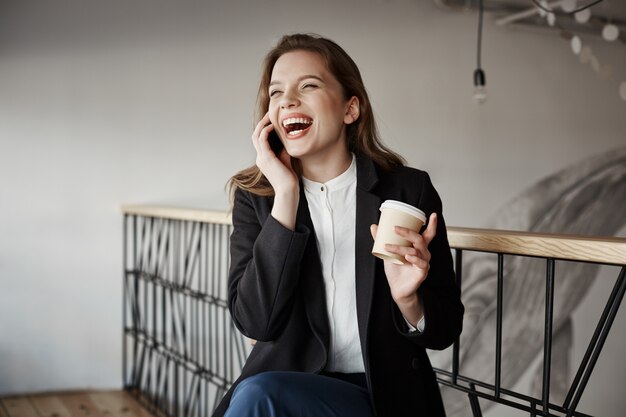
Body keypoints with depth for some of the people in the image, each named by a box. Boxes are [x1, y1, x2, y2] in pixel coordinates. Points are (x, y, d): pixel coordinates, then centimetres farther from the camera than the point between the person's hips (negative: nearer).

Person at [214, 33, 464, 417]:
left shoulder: (409, 190, -6)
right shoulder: (256, 198, -1)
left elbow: (446, 330, 0)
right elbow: (255, 322, -14)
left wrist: (408, 300, -23)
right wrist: (285, 197, -17)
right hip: (287, 383, 2)